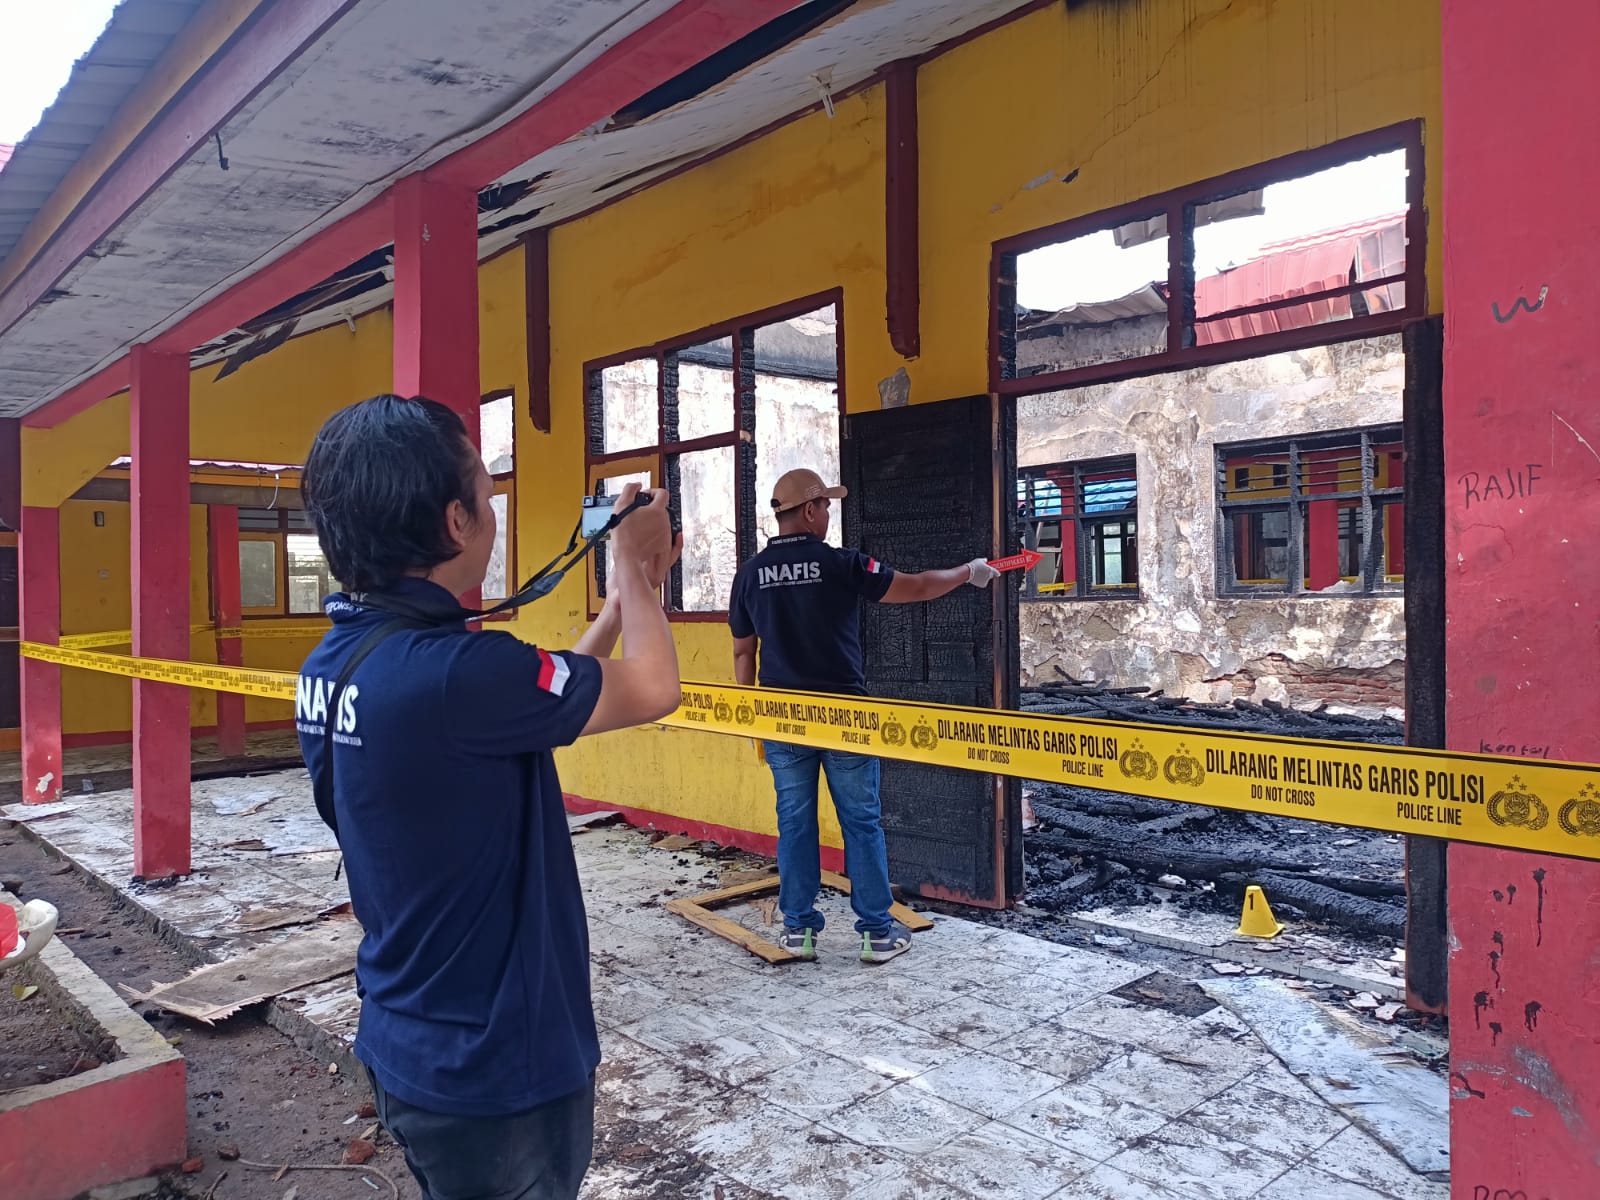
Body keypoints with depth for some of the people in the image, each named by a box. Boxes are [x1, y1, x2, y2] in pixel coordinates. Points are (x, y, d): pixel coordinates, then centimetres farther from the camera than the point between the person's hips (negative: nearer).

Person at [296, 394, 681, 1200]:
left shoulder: (335, 663, -2)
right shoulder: (448, 673, -31)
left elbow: (543, 703, 8)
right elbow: (651, 691, -16)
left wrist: (626, 596, 12)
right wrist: (634, 564, 0)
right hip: (492, 1068, -8)